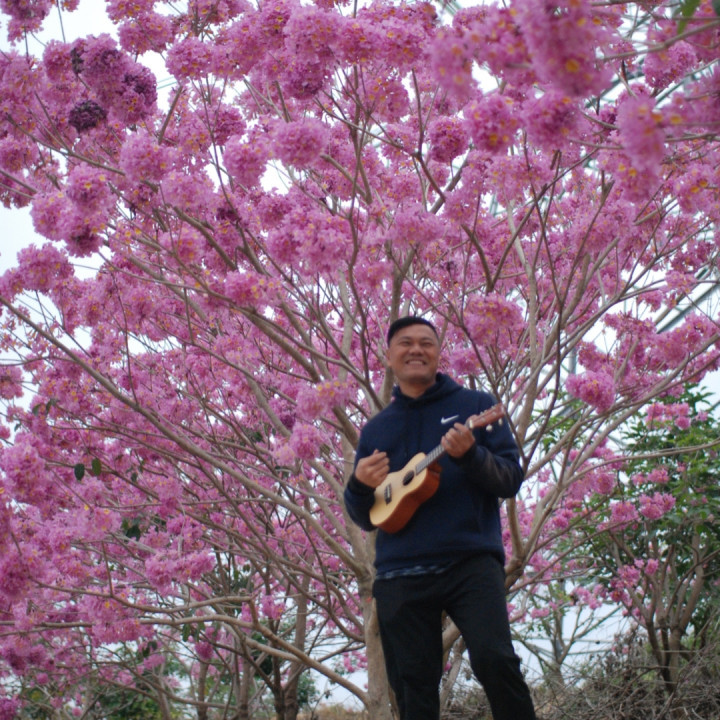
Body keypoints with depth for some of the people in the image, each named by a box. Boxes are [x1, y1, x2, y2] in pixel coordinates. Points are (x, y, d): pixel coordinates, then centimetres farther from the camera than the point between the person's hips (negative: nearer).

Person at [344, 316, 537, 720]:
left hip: (470, 561, -3)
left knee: (493, 659, -23)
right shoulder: (376, 430, 17)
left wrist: (469, 455, -19)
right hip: (399, 576, 3)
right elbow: (366, 519, 18)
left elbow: (511, 479, 0)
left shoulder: (475, 406, 8)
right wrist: (360, 485, -4)